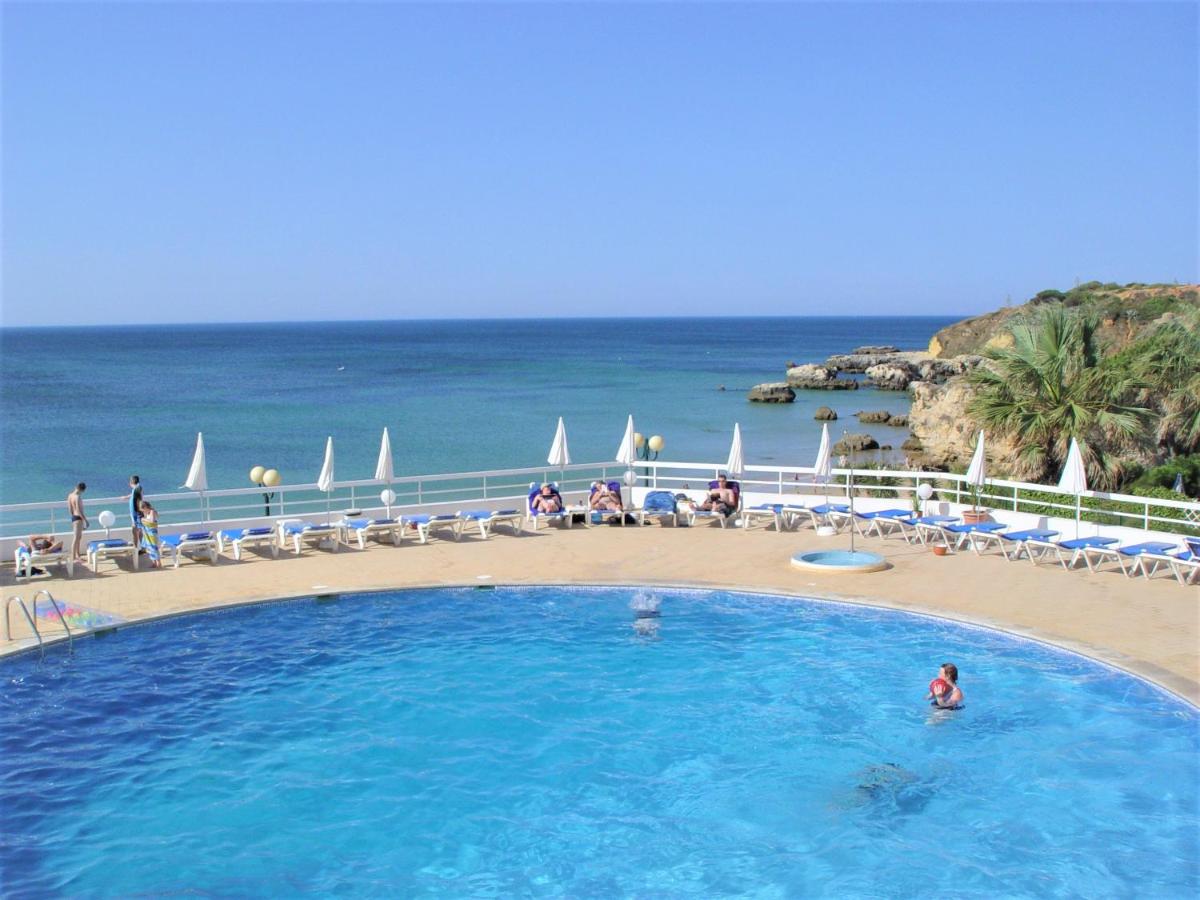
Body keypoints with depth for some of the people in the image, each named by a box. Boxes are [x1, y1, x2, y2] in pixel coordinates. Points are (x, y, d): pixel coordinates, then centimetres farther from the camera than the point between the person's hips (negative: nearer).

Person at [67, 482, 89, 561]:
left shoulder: (70, 495, 7)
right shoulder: (78, 497, -20)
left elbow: (70, 508, 15)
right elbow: (79, 510, -23)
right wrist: (86, 520, -19)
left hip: (73, 517, 10)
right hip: (78, 518, -10)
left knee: (79, 536, 22)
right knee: (76, 538, -8)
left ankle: (78, 554, 32)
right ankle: (73, 558, -8)